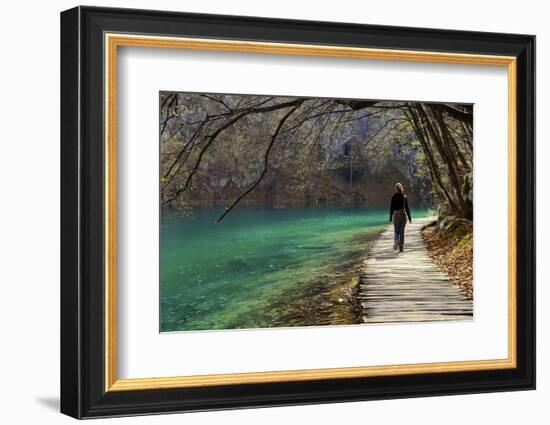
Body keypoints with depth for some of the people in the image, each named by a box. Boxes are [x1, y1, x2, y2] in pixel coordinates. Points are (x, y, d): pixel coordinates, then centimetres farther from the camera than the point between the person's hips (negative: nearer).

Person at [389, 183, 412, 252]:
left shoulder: (393, 197, -4)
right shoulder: (404, 197, -3)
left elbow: (391, 208, -3)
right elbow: (407, 208, -2)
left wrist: (390, 218, 3)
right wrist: (409, 218, 4)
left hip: (396, 215, 0)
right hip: (403, 215, 0)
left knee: (396, 231, 9)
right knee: (402, 231, 6)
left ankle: (396, 241, -20)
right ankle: (401, 247, 5)